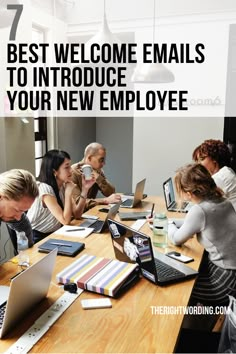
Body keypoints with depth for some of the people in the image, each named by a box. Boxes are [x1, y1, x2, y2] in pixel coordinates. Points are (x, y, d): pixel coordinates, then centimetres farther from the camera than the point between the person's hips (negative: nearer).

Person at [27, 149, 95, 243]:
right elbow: (65, 221, -24)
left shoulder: (63, 186, 2)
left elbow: (77, 214, -4)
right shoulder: (44, 189, -22)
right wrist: (68, 193, -24)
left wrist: (85, 189, -10)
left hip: (54, 234, 7)